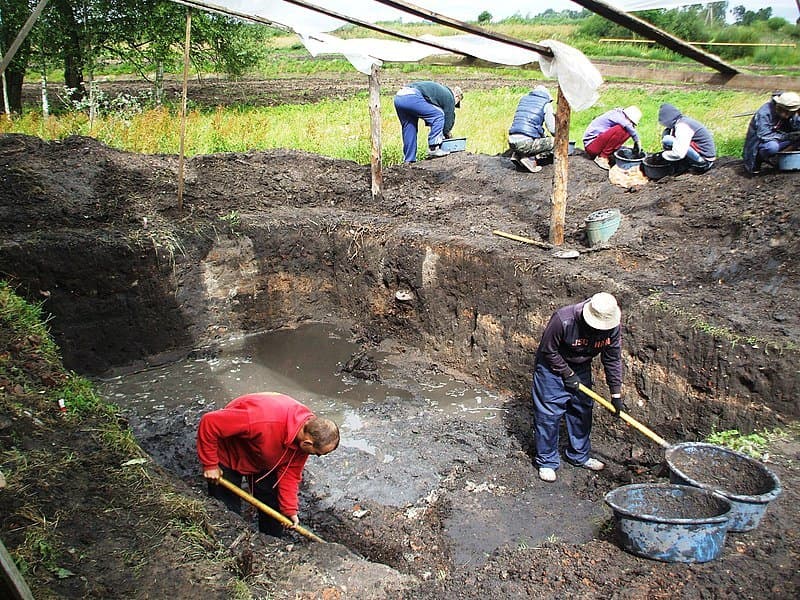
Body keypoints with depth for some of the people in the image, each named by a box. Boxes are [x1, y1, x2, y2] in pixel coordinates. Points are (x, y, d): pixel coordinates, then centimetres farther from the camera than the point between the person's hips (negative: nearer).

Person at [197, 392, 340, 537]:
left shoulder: (309, 428, -22)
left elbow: (290, 471, -9)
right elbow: (209, 423, -36)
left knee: (273, 511, 11)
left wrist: (290, 510, -11)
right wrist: (210, 464, -26)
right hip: (230, 458, -6)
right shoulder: (261, 420, -45)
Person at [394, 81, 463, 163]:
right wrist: (447, 133, 31)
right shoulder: (449, 97, 10)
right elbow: (448, 119, 12)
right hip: (412, 97, -9)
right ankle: (434, 149, 1)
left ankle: (409, 160, 20)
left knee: (409, 129, 18)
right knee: (438, 115, 2)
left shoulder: (440, 90, 35)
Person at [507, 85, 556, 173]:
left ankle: (516, 155, 12)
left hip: (512, 142, 7)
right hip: (526, 143, -7)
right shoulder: (546, 104, 6)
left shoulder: (523, 99, 22)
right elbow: (553, 129, 3)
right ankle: (531, 159, -10)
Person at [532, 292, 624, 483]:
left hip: (581, 368, 5)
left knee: (582, 412, 12)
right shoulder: (563, 320, -35)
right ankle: (547, 462, 9)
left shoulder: (612, 327, -19)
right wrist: (568, 374, -17)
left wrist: (616, 395, -6)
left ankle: (580, 456, 30)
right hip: (552, 367, -5)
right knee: (548, 414, -5)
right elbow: (548, 351, -21)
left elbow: (613, 360, -8)